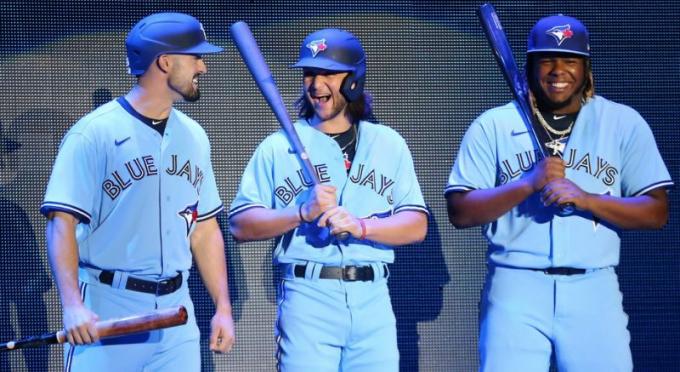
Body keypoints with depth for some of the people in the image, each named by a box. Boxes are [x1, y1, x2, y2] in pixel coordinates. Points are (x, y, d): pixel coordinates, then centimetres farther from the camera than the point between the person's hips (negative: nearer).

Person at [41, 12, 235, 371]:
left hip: (176, 311, 6)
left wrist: (223, 308, 12)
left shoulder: (193, 137, 12)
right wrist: (73, 305, -25)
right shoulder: (94, 133, -8)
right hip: (106, 309, -6)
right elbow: (62, 223, -14)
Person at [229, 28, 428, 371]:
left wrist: (360, 226, -15)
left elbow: (417, 226, 2)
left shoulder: (388, 144, 11)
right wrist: (302, 212, -15)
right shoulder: (279, 146, 6)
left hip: (372, 300, 2)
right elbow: (240, 226, -1)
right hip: (306, 297, -2)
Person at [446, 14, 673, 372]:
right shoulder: (493, 126, 6)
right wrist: (529, 183, -14)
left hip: (594, 292, 1)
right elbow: (459, 212, -1)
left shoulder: (624, 124, 8)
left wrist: (585, 198, -13)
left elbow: (656, 212, 2)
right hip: (515, 289, 0)